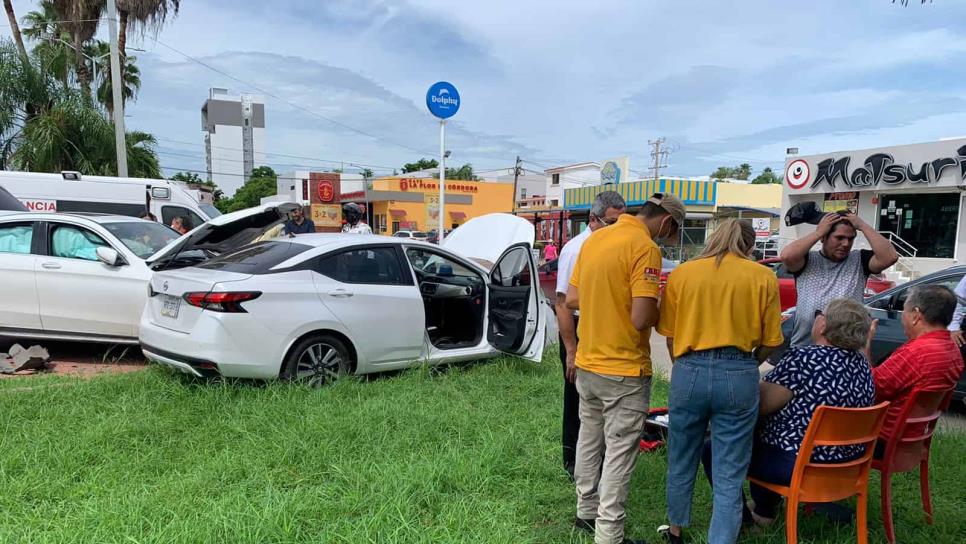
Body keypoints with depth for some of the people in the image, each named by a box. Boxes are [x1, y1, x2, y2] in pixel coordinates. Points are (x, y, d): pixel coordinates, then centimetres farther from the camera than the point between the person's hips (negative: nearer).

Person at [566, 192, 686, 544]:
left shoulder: (594, 239, 6)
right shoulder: (645, 248, -17)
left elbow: (572, 299, 10)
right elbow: (643, 318, -23)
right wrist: (661, 310, -2)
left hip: (587, 363, 8)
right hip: (624, 370, -7)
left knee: (589, 438, 20)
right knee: (619, 451, 4)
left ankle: (587, 511, 35)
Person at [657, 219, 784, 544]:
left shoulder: (681, 273, 4)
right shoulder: (764, 277, 3)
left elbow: (669, 334, 5)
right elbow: (771, 341, 4)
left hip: (690, 371, 2)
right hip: (739, 374, -1)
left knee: (681, 463, 20)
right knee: (729, 475, 8)